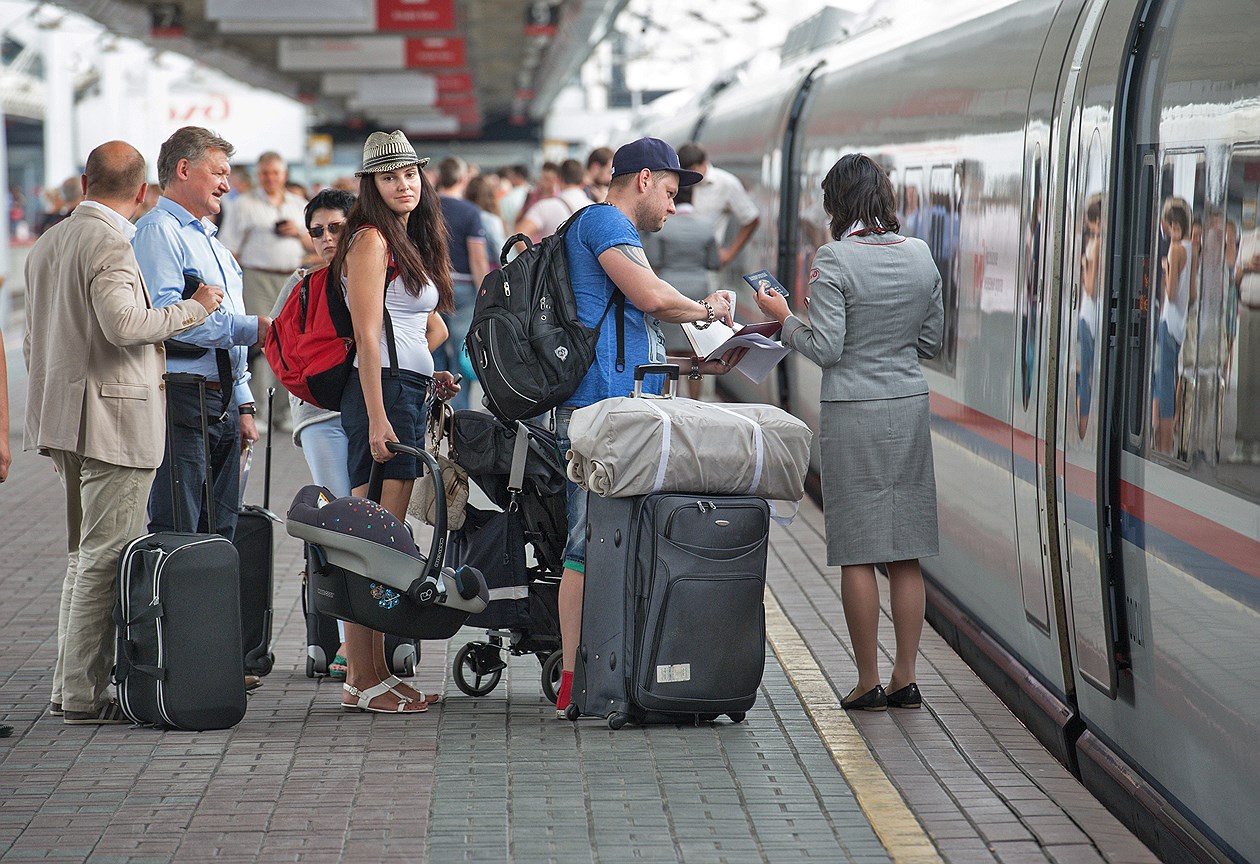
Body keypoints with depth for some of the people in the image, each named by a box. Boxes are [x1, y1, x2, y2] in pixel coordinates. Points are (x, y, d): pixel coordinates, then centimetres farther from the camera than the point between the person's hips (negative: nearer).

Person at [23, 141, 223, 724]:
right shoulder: (109, 243, -13)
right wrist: (194, 307, -14)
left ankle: (68, 686, 17)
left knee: (85, 555, 15)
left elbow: (32, 343, 21)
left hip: (61, 414, 10)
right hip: (114, 419, -10)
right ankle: (84, 695, -3)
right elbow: (123, 322, -26)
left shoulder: (46, 243, 16)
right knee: (106, 559, -5)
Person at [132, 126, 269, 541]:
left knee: (221, 534, 9)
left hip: (222, 408, 9)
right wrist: (249, 329, -16)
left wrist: (243, 406, 22)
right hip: (181, 403, -9)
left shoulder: (211, 240, 24)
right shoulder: (157, 230, -8)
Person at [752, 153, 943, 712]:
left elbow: (826, 350, -13)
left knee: (857, 556, 1)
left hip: (853, 414, -5)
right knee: (906, 555, 9)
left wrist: (784, 318, 3)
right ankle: (905, 679, 12)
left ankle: (869, 683, 4)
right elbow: (932, 342, 13)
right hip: (910, 409, 5)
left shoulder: (835, 260, -11)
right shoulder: (920, 256, 6)